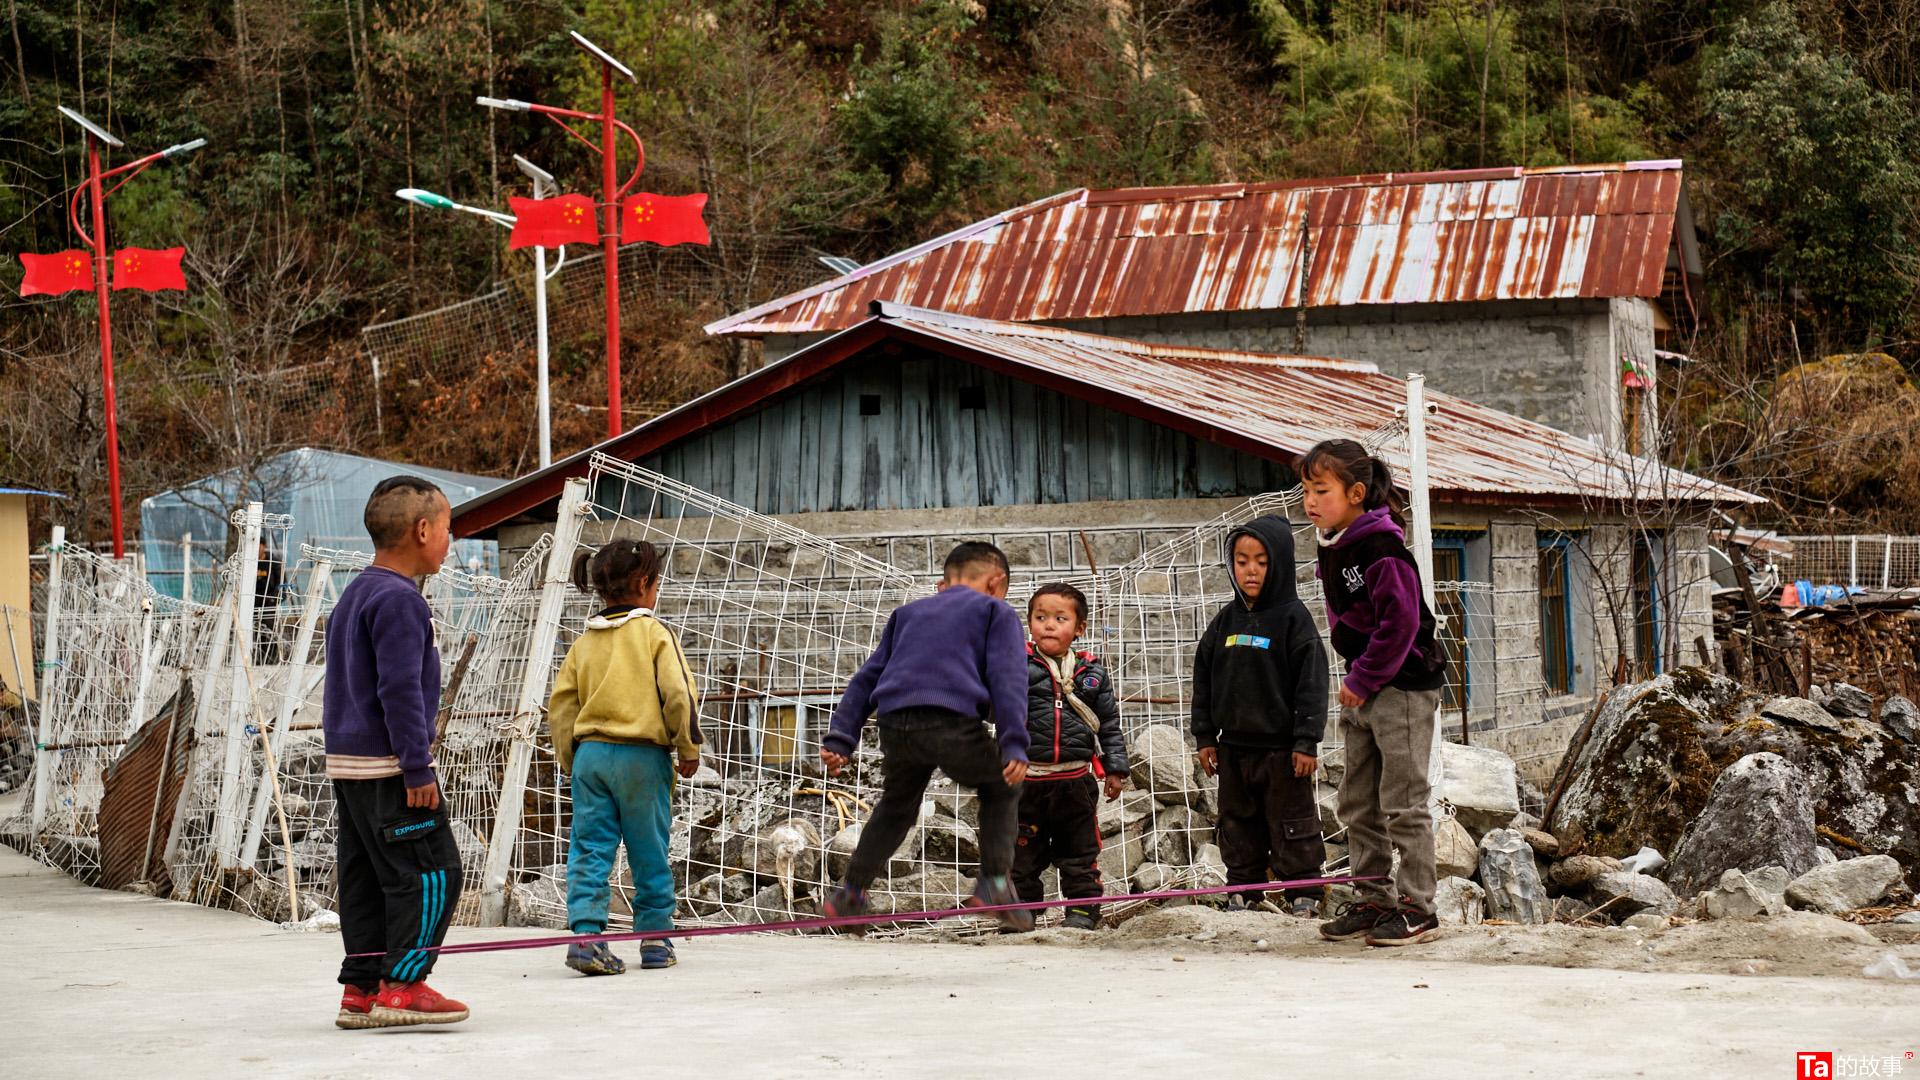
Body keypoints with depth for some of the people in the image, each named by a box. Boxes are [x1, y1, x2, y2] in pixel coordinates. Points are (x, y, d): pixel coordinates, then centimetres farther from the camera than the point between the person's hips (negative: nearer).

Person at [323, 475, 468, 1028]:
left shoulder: (353, 595, 17)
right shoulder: (399, 599, -15)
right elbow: (400, 690, -21)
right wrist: (417, 769, -20)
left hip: (347, 764, 10)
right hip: (389, 766, -10)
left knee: (367, 878, 11)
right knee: (431, 874, -7)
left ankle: (361, 992, 13)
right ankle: (401, 986, -9)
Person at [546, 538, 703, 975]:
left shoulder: (584, 641, 9)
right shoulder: (655, 633, -5)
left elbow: (561, 703, 9)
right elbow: (678, 694, -11)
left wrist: (570, 760, 17)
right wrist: (689, 748, 1)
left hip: (590, 754, 4)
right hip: (642, 757, -3)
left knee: (590, 850, 3)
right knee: (650, 853, 7)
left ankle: (585, 934, -9)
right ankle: (655, 937, 14)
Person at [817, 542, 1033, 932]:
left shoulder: (909, 613, 33)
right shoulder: (996, 612, 18)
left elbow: (866, 677, 25)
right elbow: (1008, 677, 2)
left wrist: (840, 739, 20)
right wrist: (1014, 745, -8)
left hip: (895, 727, 4)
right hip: (955, 725, -4)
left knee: (896, 805, 29)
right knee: (1000, 789, 23)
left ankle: (850, 892, 26)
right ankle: (995, 882, 9)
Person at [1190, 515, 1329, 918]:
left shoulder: (1293, 617, -7)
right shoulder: (1226, 620, 8)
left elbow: (1311, 681, -10)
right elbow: (1204, 679, 13)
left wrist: (1307, 740, -14)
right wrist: (1205, 736, 9)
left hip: (1282, 746, -6)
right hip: (1234, 747, 6)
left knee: (1292, 826, 1)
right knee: (1239, 825, 13)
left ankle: (1303, 895, 8)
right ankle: (1242, 891, 22)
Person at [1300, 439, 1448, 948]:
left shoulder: (1381, 548, -18)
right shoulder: (1332, 550, 10)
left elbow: (1400, 622, -22)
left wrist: (1364, 680, -16)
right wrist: (1353, 679, 9)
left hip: (1404, 687, -10)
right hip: (1362, 690, 10)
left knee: (1403, 804, -6)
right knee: (1357, 805, 13)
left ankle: (1417, 909, 1)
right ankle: (1373, 900, 21)